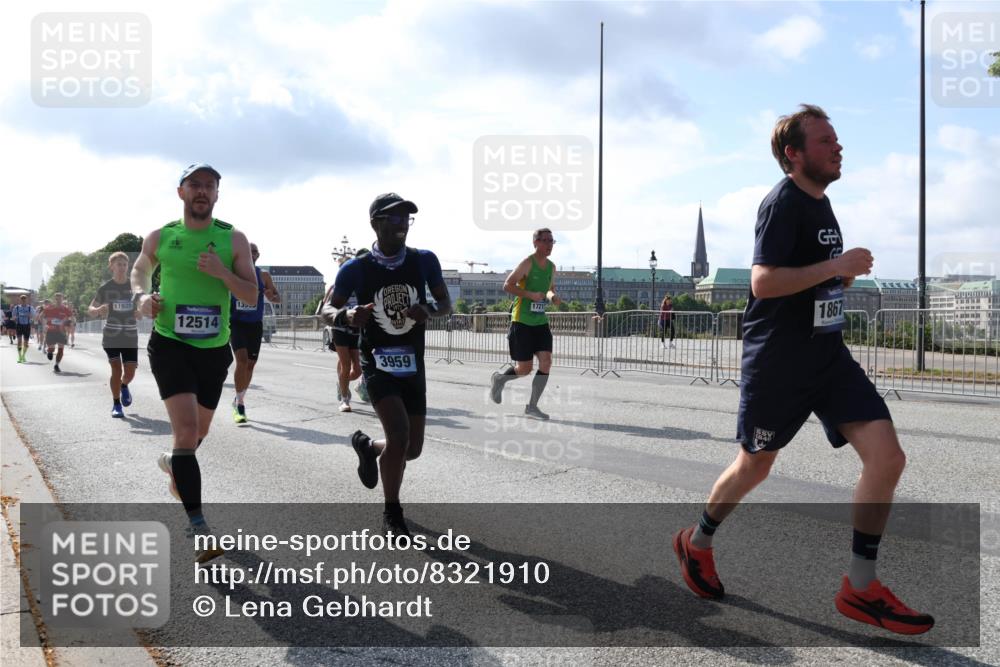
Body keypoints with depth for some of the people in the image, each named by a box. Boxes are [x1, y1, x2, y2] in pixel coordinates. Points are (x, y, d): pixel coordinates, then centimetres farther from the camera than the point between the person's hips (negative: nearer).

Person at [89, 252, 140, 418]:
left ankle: (124, 386, 36)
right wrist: (98, 310, -21)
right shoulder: (105, 288, -1)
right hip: (111, 336, -1)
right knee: (116, 369, -9)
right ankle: (116, 404, 8)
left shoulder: (134, 286, 2)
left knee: (130, 372, -1)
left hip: (130, 337, 1)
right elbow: (90, 310, 3)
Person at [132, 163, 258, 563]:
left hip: (214, 348, 3)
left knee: (200, 429, 20)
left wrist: (223, 273, -23)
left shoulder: (234, 240, -2)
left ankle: (173, 463, 56)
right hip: (169, 343, -2)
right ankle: (197, 529, -16)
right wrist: (140, 297, -2)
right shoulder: (160, 238, 0)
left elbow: (252, 296, -5)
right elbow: (140, 271, 19)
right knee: (187, 428, -18)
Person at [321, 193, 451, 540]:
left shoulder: (424, 261, -2)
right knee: (399, 435, -21)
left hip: (413, 365, 4)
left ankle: (366, 446, 44)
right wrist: (345, 317, -24)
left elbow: (446, 304, 6)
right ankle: (392, 515, 2)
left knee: (412, 448, 9)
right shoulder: (356, 269, -9)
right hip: (378, 364, -4)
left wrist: (429, 311, -18)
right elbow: (327, 309, 0)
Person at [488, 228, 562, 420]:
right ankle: (499, 379, 29)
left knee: (546, 362, -7)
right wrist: (531, 295, -22)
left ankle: (532, 406, 4)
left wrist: (552, 296, 2)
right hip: (522, 322, -6)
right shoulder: (527, 263, -10)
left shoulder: (551, 267, 11)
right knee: (524, 369, -3)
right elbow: (507, 285, -13)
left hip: (541, 321, 6)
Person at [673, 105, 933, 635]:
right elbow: (763, 281, -24)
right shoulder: (783, 202, -14)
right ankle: (696, 543, 35)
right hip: (777, 362, -8)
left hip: (829, 357, 8)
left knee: (887, 457, -5)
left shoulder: (821, 201, 14)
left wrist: (846, 273, 7)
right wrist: (838, 265, -21)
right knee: (755, 466, 9)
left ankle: (860, 588, 7)